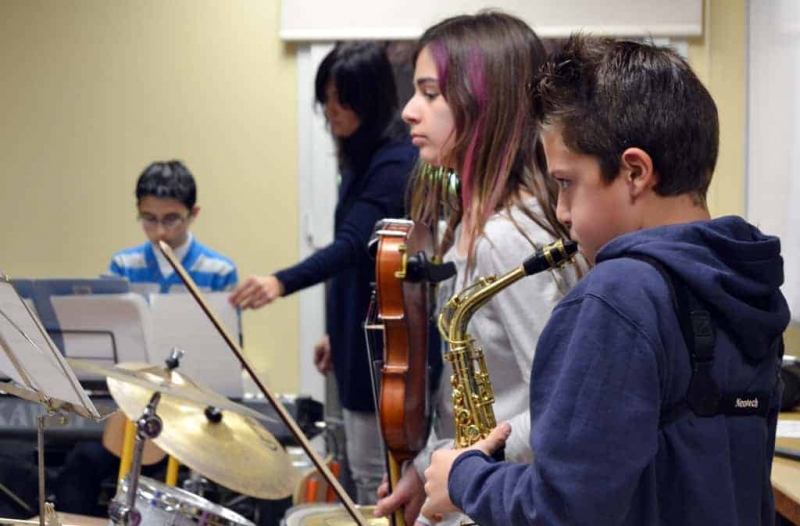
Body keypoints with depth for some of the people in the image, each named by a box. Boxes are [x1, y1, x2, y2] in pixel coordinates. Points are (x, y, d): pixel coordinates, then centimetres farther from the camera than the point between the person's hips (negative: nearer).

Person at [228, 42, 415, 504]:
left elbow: (352, 243, -32)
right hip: (362, 336, 10)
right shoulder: (363, 157, 11)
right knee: (368, 473, 16)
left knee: (376, 479, -4)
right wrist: (338, 332, 20)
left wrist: (282, 282, -46)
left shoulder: (396, 163, -19)